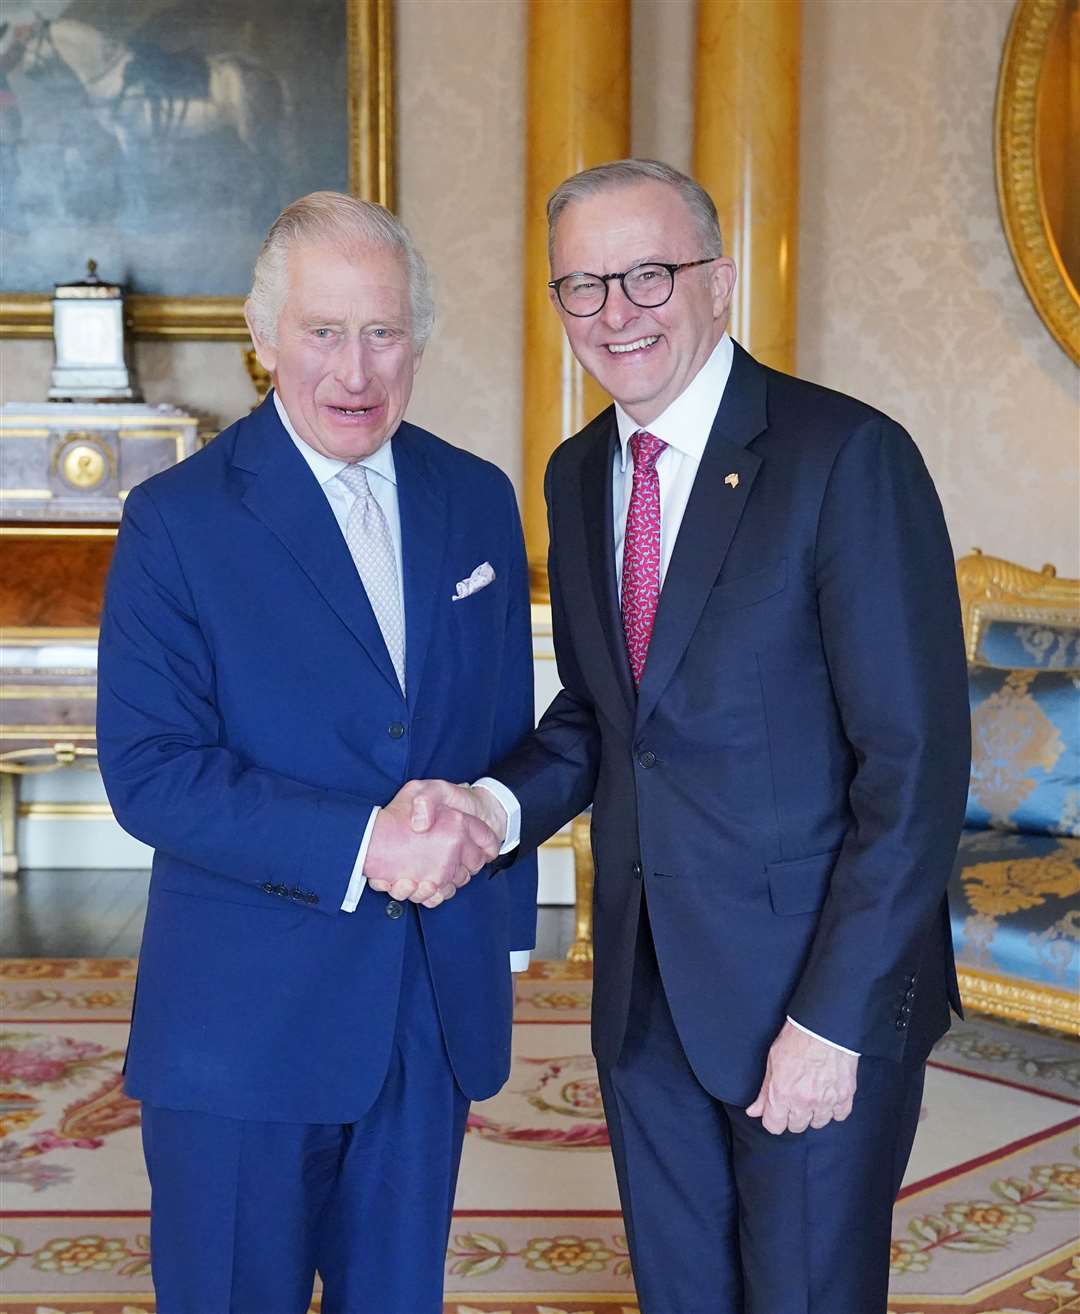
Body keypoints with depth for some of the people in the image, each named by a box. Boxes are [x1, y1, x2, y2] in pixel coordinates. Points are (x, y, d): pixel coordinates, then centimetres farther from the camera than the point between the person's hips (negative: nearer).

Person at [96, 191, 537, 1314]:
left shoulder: (477, 501, 6)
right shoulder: (177, 519, -8)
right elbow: (148, 771, -15)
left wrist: (506, 922, 12)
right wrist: (362, 844, -23)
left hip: (438, 1004, 4)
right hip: (245, 1014, -4)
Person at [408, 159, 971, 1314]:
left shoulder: (847, 456, -15)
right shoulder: (578, 475, 7)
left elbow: (916, 763, -17)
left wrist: (833, 1016, -17)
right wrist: (500, 805, -6)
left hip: (821, 995, -6)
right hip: (646, 990, 6)